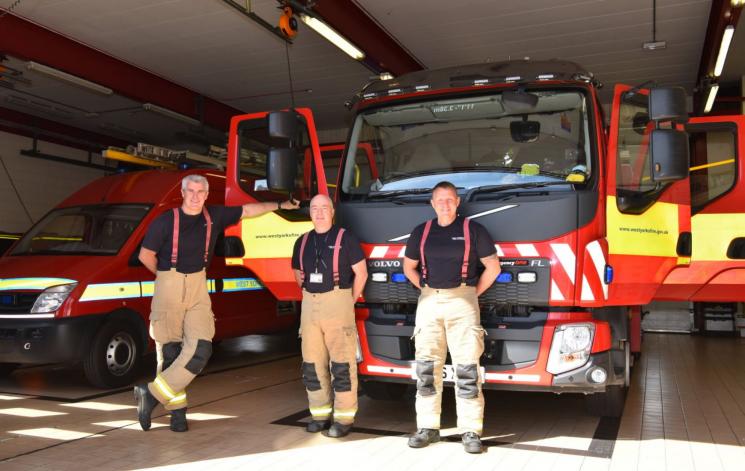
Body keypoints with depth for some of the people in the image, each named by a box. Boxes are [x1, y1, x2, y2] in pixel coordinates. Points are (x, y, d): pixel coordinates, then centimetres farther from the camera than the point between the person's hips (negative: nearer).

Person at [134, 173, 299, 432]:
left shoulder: (215, 216, 3)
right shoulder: (165, 221, -9)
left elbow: (248, 210, 15)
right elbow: (146, 255, 0)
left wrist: (279, 205, 20)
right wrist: (166, 276, 10)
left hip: (198, 287, 3)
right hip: (169, 287, -3)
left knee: (200, 349, -10)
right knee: (169, 351, 1)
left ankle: (152, 393, -1)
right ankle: (177, 408, 14)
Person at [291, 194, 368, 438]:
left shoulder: (345, 238, -2)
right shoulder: (303, 241, 13)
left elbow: (361, 272, -2)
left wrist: (349, 302, 0)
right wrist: (310, 297, 14)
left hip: (337, 302, -5)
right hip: (309, 305, 5)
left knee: (342, 363, -4)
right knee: (312, 363, 8)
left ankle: (344, 417, 4)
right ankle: (320, 414, 19)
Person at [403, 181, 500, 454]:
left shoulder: (473, 229, 2)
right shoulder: (421, 232, 11)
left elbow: (493, 267, 4)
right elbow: (409, 267, 21)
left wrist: (474, 293, 1)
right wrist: (427, 289, 11)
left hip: (462, 303, -3)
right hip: (428, 302, 3)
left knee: (467, 369, -4)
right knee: (426, 368, 5)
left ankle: (470, 431, 4)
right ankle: (427, 428, 15)